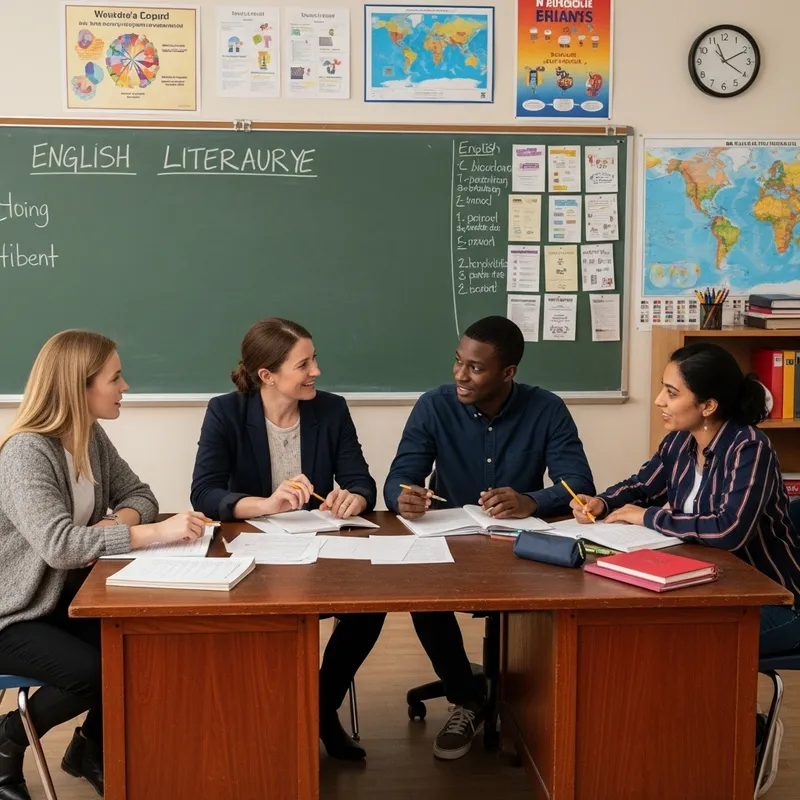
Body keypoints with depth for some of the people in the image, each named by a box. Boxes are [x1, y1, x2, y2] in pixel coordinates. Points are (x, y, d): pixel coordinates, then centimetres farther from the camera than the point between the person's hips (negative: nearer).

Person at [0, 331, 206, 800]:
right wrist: (157, 532, -41)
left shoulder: (92, 437, 1)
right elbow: (58, 544, -37)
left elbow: (138, 495, 5)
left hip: (66, 596, 8)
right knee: (99, 673, -24)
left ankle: (91, 747, 15)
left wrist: (116, 522, -20)